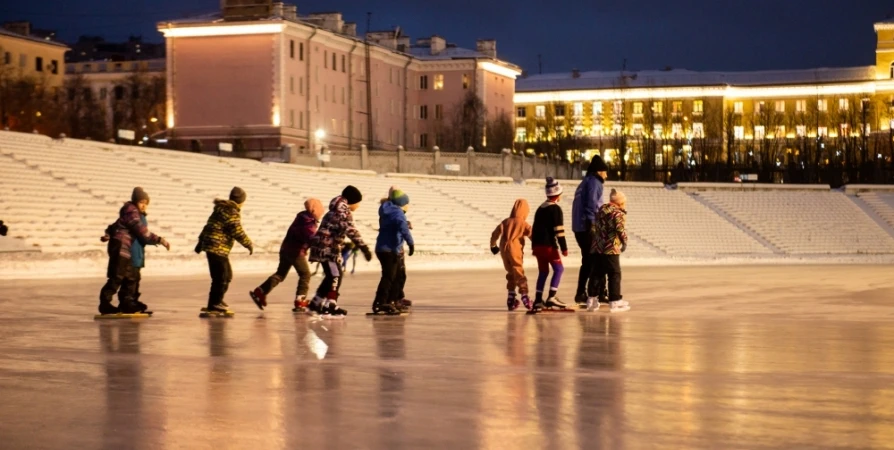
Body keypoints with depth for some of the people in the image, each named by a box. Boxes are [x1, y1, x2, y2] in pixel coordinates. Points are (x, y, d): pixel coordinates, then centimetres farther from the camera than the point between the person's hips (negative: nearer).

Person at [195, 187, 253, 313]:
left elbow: (209, 226, 23)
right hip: (218, 248, -10)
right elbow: (237, 231, -17)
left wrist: (201, 241, 28)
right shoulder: (231, 213, -13)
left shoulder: (221, 209, 18)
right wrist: (249, 244, -7)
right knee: (221, 277, -9)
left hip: (210, 245, 10)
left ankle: (217, 300, 27)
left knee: (227, 275, 19)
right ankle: (214, 304, -7)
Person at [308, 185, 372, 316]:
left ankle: (315, 304, 22)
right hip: (327, 247, -10)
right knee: (335, 276, -10)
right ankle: (330, 306, -12)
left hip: (325, 247, 10)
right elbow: (351, 231, -23)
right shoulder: (343, 212, -13)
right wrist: (364, 247, -28)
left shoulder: (336, 211, 18)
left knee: (331, 276, 15)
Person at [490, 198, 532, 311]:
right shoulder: (523, 224, 0)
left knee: (510, 273, 16)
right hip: (515, 250, -4)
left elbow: (495, 234, 10)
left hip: (504, 250, 4)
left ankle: (511, 296, 13)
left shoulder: (506, 222, 10)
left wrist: (493, 245, 24)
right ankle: (524, 295, -17)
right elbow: (532, 235, -12)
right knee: (519, 273, -5)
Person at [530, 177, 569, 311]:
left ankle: (538, 300, 11)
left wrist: (534, 247, 23)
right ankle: (551, 297, -11)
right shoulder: (555, 208, -7)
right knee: (559, 269, -1)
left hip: (538, 245, 8)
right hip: (549, 245, -8)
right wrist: (564, 247, -11)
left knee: (543, 271, 13)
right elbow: (559, 230, -13)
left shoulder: (540, 208, 17)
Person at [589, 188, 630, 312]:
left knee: (597, 273, 15)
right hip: (611, 249, -7)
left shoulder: (601, 210, 14)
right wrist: (624, 242, -7)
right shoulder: (618, 213, -8)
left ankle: (592, 300, 16)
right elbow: (620, 229, -20)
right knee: (614, 275, 1)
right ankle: (615, 301, 1)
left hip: (597, 248, 7)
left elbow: (595, 227, 20)